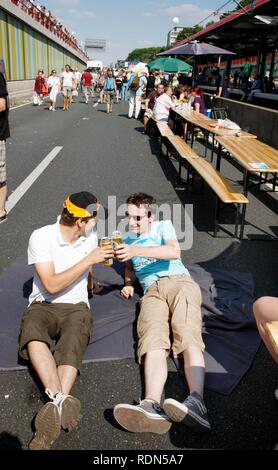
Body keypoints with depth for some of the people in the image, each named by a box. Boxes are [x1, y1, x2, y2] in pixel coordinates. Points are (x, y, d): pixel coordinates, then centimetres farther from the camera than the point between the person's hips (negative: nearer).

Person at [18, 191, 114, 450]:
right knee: (32, 334, -36)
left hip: (76, 307, 3)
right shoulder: (41, 237, -9)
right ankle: (62, 402, -48)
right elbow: (51, 286, -18)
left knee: (71, 346, -31)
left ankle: (55, 406, -48)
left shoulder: (90, 235, 6)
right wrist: (88, 259, -18)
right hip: (42, 305, -2)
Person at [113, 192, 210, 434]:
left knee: (188, 337, -29)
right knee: (153, 341, -29)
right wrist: (128, 283, 18)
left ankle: (197, 402, -49)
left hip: (179, 281, -2)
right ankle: (152, 406, -54)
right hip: (151, 291, 2)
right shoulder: (128, 238, 30)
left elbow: (174, 252, -6)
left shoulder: (163, 226, 15)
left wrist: (137, 250, -17)